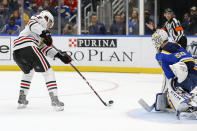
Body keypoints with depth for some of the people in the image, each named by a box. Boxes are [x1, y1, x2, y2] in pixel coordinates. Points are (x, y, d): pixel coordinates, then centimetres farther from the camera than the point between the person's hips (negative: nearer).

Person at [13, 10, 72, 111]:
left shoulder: (41, 32, 38)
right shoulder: (41, 19, 15)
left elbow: (45, 48, 33)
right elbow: (32, 24, -9)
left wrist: (60, 56, 26)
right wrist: (44, 33, -19)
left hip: (16, 53, 9)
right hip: (28, 46, -9)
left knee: (28, 72, 33)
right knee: (47, 72, -2)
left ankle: (22, 99, 29)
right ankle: (55, 100, -11)